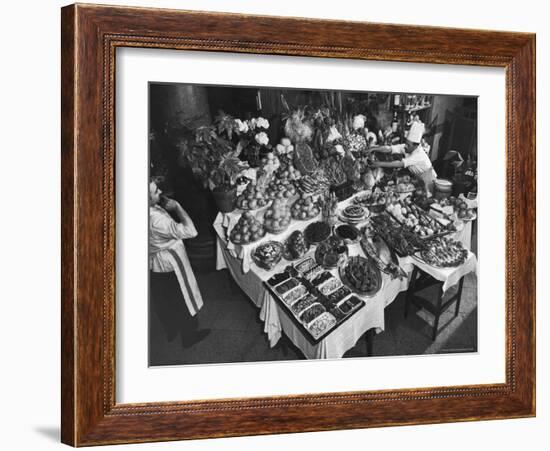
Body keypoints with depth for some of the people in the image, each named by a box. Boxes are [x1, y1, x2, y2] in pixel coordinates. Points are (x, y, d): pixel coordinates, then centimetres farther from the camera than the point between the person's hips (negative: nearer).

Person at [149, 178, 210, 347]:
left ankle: (171, 331, 50)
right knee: (183, 301, 16)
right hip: (169, 265, -8)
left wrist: (165, 205, -8)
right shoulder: (156, 219, -38)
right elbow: (190, 231, -33)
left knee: (164, 302, 28)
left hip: (153, 266, 8)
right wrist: (177, 207, -27)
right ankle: (189, 336, 36)